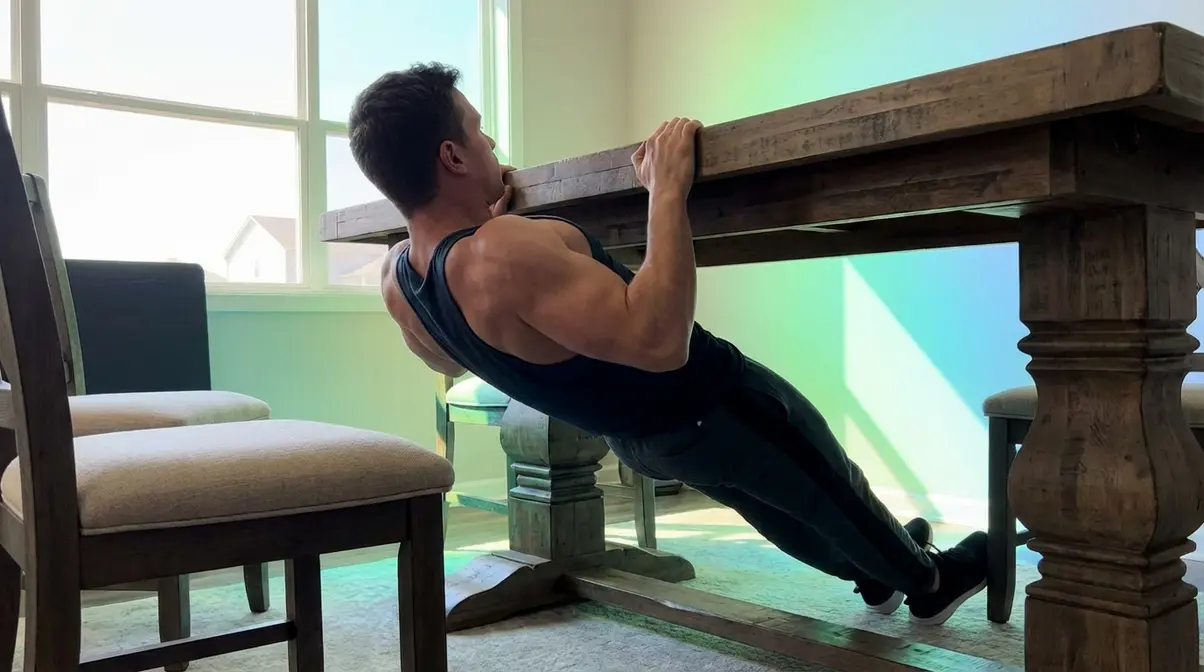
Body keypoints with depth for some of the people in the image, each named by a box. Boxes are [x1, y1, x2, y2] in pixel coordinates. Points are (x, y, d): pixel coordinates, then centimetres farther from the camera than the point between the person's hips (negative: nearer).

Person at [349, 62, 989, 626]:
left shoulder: (396, 278, -10)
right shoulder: (502, 255, -40)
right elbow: (660, 337, -45)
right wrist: (667, 189, -36)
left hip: (632, 435, 9)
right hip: (706, 407, -9)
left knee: (768, 502, 33)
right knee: (832, 492, 21)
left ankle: (875, 573, 57)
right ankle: (926, 578, 49)